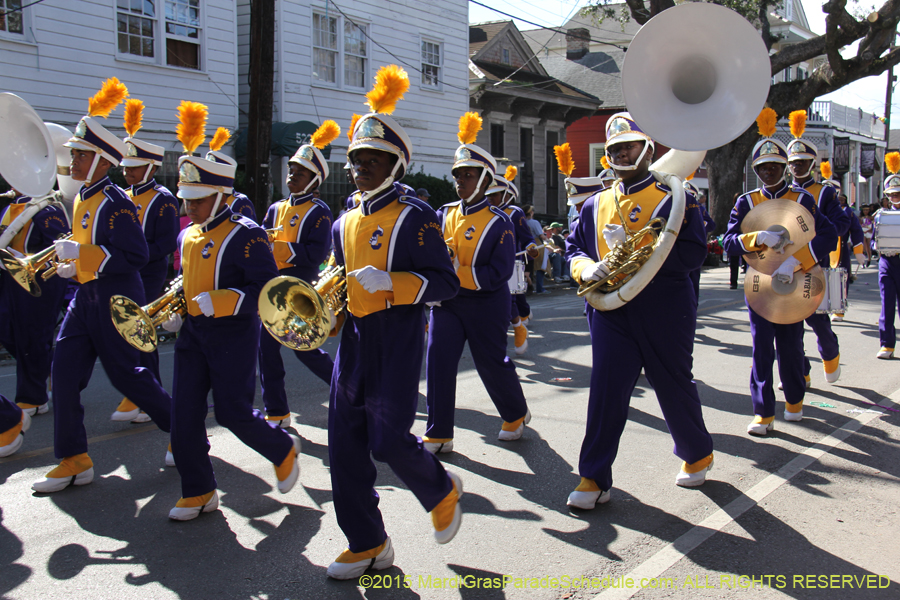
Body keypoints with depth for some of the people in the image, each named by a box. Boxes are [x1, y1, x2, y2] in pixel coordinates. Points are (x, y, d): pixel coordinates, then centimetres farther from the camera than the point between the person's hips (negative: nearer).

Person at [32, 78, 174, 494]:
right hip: (86, 295, 9)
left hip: (115, 299, -9)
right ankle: (73, 461, 12)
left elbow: (136, 256, -23)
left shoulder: (115, 203, -16)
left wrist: (79, 252, -25)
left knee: (124, 373, 1)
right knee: (64, 370, 4)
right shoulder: (82, 199, 12)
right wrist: (73, 266, 8)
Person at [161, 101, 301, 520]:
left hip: (233, 334, -7)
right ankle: (198, 493, 17)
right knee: (185, 414, 4)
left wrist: (218, 302, -26)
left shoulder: (246, 235, -11)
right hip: (193, 333, 7)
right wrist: (174, 311, 6)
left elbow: (267, 288, -18)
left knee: (232, 412, -2)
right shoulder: (187, 236, 12)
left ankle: (283, 450, 26)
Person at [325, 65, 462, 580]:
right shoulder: (345, 224, 14)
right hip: (354, 339, 7)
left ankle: (442, 491, 23)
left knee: (388, 438, -10)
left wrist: (389, 282, -22)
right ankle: (368, 544, 20)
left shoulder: (416, 217, -6)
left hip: (399, 339, -7)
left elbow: (446, 282, -10)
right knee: (345, 443, 5)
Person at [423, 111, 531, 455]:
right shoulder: (444, 215, 5)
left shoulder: (499, 223, -9)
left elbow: (499, 273, -16)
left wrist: (456, 273, -22)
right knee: (438, 362, -5)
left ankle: (516, 414, 38)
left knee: (492, 364, 10)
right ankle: (438, 435, 5)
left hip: (485, 306, -4)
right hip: (447, 303, 4)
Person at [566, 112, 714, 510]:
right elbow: (575, 248, 14)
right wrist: (586, 269, -10)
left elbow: (694, 252, -11)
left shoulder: (674, 199, -2)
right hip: (610, 314, 3)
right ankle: (594, 478, 4)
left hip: (664, 313, -2)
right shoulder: (595, 205, 12)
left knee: (674, 386, 12)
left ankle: (698, 455, 37)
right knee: (605, 391, -3)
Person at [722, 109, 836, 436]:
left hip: (792, 286, 0)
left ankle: (795, 400, 34)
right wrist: (761, 237, -27)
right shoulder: (746, 202, 1)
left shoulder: (801, 199, -2)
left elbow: (828, 236, -13)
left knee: (791, 348, 10)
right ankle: (764, 413, 4)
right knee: (762, 350, -2)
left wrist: (793, 261, -26)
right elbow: (730, 242, -7)